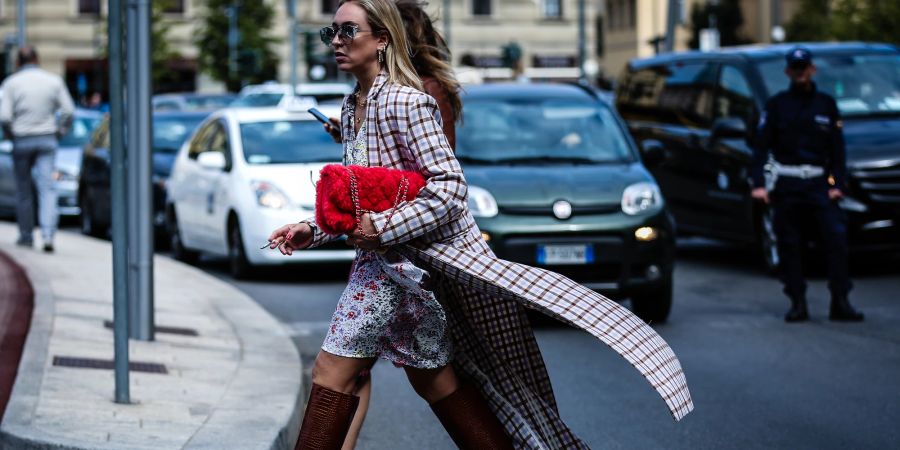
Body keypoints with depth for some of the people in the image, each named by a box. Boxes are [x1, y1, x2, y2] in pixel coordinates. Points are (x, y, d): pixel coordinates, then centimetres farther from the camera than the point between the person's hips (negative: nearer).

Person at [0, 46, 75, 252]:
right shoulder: (54, 80, 1)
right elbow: (68, 110, -1)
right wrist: (60, 131, 12)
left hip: (22, 141, -1)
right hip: (47, 139, 1)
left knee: (23, 190, 12)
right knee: (47, 187, -4)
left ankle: (26, 236, 19)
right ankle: (48, 234, -20)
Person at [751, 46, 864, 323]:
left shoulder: (826, 104, 11)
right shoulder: (776, 105, 7)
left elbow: (837, 148, 11)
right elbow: (761, 146, 4)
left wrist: (838, 184, -1)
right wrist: (758, 183, -7)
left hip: (819, 183, 1)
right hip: (786, 185, -1)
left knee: (836, 237, -12)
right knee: (790, 245, 0)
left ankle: (840, 302, -9)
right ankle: (797, 303, 8)